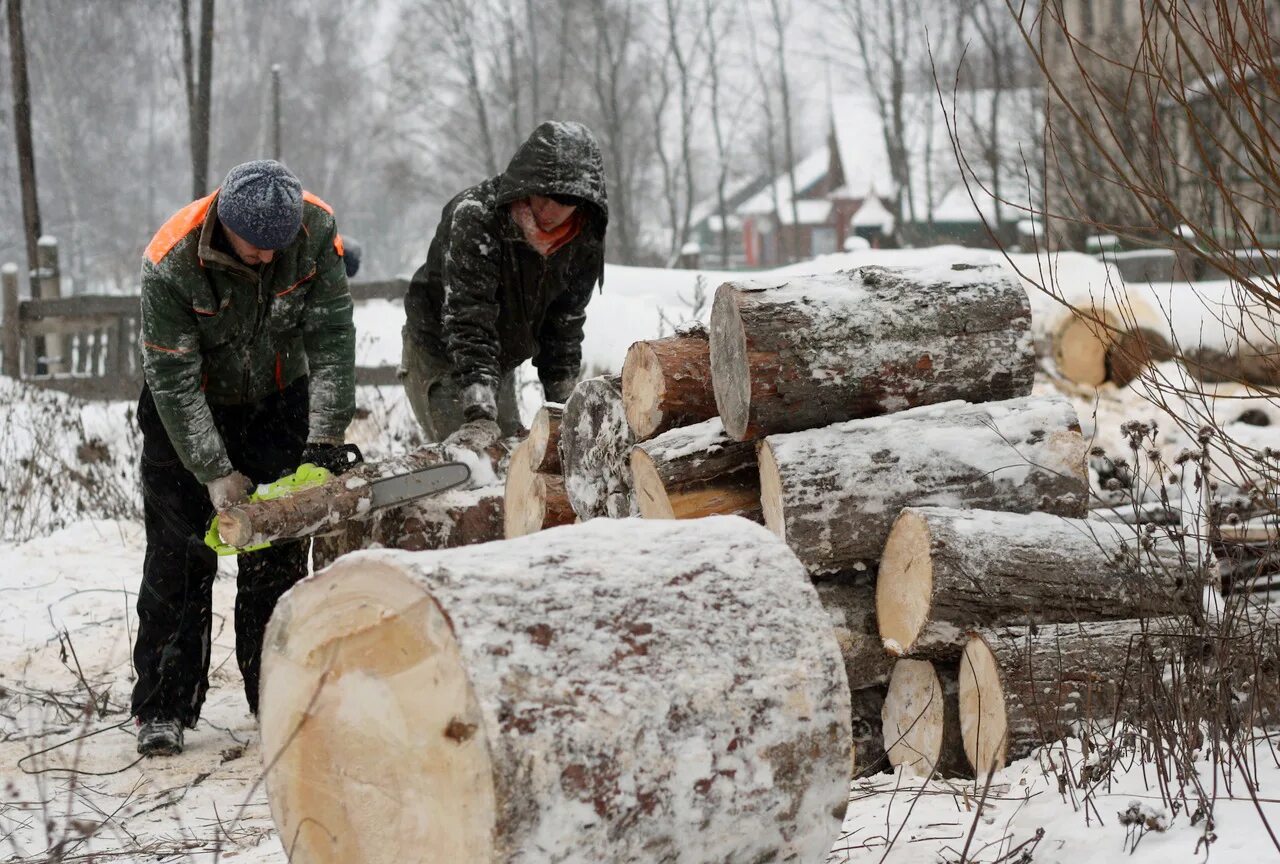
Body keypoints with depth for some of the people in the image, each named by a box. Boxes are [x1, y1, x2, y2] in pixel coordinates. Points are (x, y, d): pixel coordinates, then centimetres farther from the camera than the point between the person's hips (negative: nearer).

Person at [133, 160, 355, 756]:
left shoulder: (315, 228, -24)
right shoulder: (173, 261, -31)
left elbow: (331, 336, -20)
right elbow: (173, 378, -26)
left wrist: (326, 438, -26)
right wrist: (214, 473, -28)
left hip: (278, 400, 2)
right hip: (186, 410, -2)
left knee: (277, 554, 1)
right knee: (180, 553, -5)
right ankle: (163, 708, -1)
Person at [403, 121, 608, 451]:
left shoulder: (584, 238, -12)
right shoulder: (473, 217, -31)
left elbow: (564, 324, 0)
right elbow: (468, 324, -36)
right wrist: (480, 417, -44)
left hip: (500, 362, 6)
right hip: (439, 357, -6)